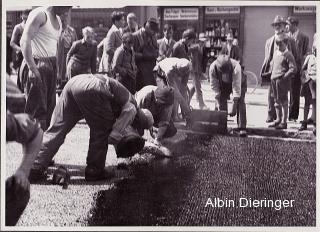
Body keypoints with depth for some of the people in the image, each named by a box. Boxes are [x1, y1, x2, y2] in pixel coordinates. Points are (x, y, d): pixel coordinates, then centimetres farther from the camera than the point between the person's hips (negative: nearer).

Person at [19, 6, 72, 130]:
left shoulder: (58, 20, 15)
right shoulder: (40, 14, -11)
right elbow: (25, 41, -19)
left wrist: (56, 68, 7)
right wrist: (33, 68, -24)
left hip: (51, 65, 9)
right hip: (37, 65, -9)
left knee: (50, 106, 12)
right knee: (38, 108, -8)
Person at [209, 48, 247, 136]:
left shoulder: (236, 67, -42)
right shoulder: (213, 68, -34)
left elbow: (236, 88, -38)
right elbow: (214, 87, -23)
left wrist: (233, 108, -38)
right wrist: (218, 104, -26)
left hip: (239, 83, -3)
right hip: (223, 85, 3)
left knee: (240, 103, -18)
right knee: (221, 103, -7)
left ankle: (242, 128, -19)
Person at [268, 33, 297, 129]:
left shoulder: (288, 55, -10)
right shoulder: (276, 53, 13)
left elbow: (293, 69, -14)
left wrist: (284, 76, -15)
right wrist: (272, 76, 15)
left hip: (282, 81, -8)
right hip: (274, 80, 8)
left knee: (283, 101, -2)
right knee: (276, 101, 14)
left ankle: (284, 122, 4)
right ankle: (278, 119, 25)